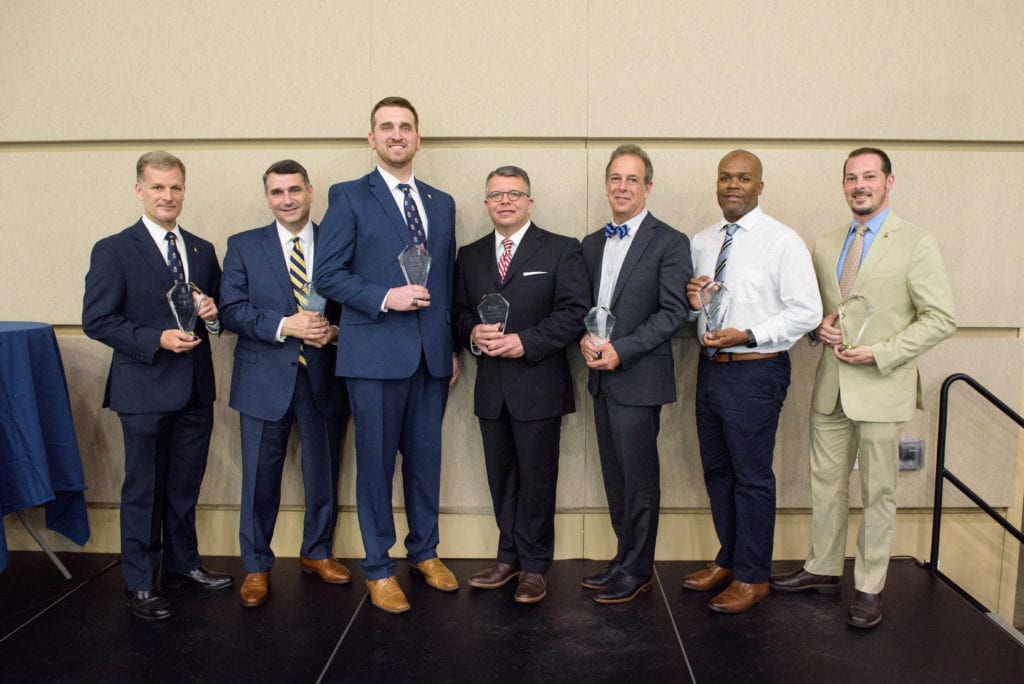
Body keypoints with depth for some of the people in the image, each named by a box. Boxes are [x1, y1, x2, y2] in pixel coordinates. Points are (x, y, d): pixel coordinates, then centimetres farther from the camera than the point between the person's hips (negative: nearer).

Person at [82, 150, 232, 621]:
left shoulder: (202, 251, 11)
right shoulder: (113, 251, -5)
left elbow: (219, 313, 16)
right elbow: (96, 320, -10)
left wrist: (213, 315, -8)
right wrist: (158, 340, -20)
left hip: (196, 389, 5)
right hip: (145, 390, -5)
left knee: (185, 486, 16)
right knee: (144, 490, 6)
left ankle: (182, 565, 33)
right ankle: (140, 585, 20)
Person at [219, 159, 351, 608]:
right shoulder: (243, 246, 5)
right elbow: (231, 310, -4)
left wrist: (333, 330, -16)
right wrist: (284, 325, -18)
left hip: (324, 378, 1)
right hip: (266, 380, -1)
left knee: (324, 475, 13)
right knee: (261, 479, 6)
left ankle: (317, 553, 33)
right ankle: (256, 566, 24)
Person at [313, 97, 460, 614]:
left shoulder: (442, 203, 15)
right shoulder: (349, 197, 1)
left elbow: (448, 279, 16)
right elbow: (327, 274, -5)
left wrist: (453, 347, 13)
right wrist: (384, 298, -17)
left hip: (431, 354, 4)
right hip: (375, 353, -4)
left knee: (426, 458, 12)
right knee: (376, 462, 4)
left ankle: (425, 552, 30)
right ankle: (378, 568, 19)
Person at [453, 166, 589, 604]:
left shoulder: (562, 251, -1)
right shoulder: (470, 256, 13)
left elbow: (575, 312, -9)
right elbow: (458, 312, 14)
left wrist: (525, 342, -18)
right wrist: (473, 333, -8)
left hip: (538, 384, -4)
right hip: (490, 386, 5)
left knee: (537, 478, 4)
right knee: (501, 478, 13)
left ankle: (534, 567, 18)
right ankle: (509, 557, 27)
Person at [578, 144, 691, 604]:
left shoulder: (669, 242, -6)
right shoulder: (592, 244, 14)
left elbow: (673, 312, -12)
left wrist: (621, 350, -18)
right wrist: (585, 337, -4)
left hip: (638, 378, -6)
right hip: (602, 377, 6)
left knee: (638, 478, 2)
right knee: (615, 476, 14)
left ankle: (637, 570, 16)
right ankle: (625, 558, 27)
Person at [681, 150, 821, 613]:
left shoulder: (782, 241, -10)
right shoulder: (702, 242, 10)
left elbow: (806, 311, -13)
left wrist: (747, 335, -22)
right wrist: (693, 302, -5)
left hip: (755, 372, -7)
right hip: (710, 367, 7)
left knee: (752, 476, 2)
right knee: (716, 470, 17)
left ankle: (752, 577, 19)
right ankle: (728, 559, 35)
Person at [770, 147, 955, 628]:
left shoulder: (915, 244, -6)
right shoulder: (825, 246, 10)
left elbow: (941, 318, -9)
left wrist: (881, 353, -17)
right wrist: (819, 327, -3)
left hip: (880, 387, -5)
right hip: (831, 386, 5)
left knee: (878, 493, 5)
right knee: (825, 483, 13)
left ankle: (868, 589, 18)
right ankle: (822, 569, 29)